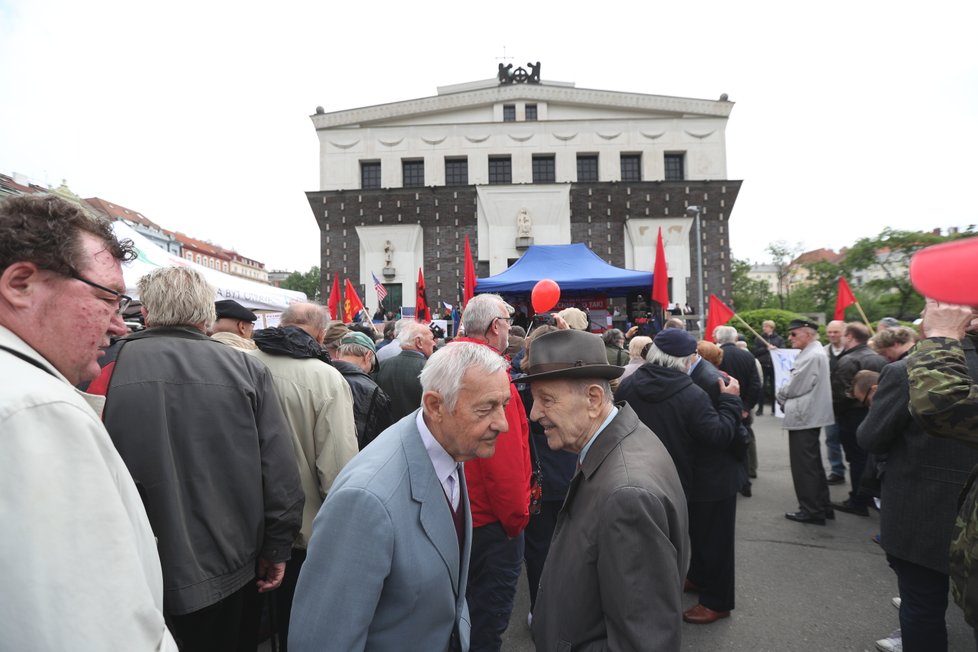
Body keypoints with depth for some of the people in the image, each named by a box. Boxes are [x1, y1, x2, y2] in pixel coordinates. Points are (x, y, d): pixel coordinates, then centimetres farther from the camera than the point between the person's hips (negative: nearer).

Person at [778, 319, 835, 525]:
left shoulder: (812, 356, -20)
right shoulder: (813, 353, 14)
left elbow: (794, 387, -19)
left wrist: (780, 396, -1)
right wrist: (785, 399, 5)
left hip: (803, 417, -11)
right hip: (810, 415, 11)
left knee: (804, 465, -2)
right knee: (813, 464, 18)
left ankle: (811, 511, 7)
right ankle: (822, 506, 28)